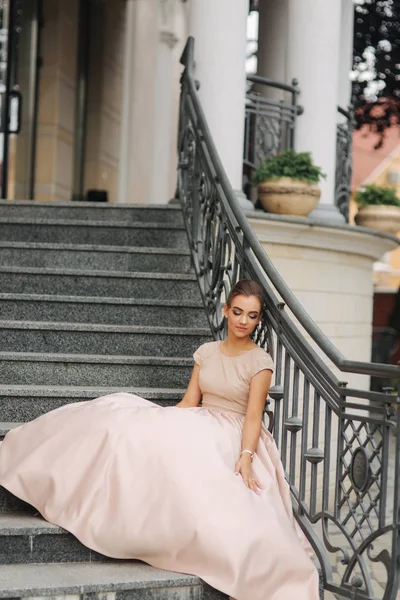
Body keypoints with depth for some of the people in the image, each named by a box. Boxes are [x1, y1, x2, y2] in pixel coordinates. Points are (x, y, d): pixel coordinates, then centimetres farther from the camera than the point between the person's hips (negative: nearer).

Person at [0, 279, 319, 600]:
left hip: (234, 437, -4)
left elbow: (253, 415, -15)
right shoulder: (206, 351, 9)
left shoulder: (260, 361, -7)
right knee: (133, 427, -16)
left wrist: (246, 457, -30)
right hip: (202, 428, 4)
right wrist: (160, 423, -3)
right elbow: (189, 402, 8)